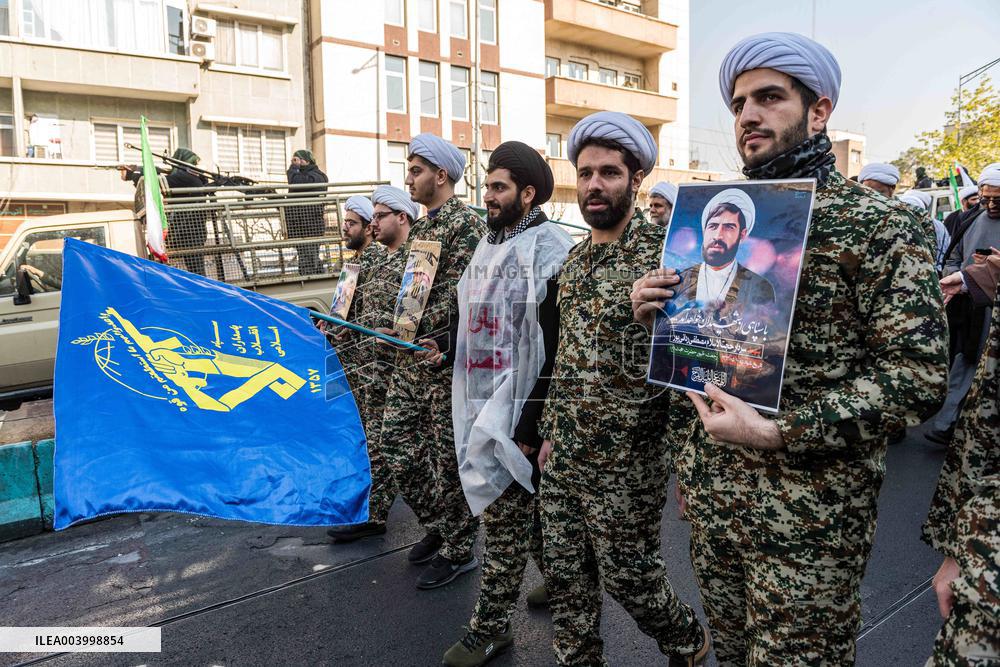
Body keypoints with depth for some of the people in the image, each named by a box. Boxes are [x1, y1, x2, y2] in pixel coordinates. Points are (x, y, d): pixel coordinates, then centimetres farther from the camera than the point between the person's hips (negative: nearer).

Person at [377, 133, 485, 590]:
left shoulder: (466, 223, -10)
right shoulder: (419, 228, 16)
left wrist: (444, 344, -26)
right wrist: (397, 331, 13)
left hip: (447, 360, -9)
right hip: (412, 358, 9)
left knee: (449, 457, 2)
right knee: (396, 442, 12)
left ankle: (458, 550, 21)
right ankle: (438, 527, 32)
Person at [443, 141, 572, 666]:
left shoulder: (548, 251, -12)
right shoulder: (487, 246, 14)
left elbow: (554, 347, -17)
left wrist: (530, 424, -18)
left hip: (517, 414, -8)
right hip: (480, 406, 8)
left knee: (505, 519, 2)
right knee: (512, 513, 18)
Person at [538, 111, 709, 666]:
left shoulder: (662, 255, -14)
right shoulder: (576, 257, 8)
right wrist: (551, 430, 14)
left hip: (625, 459, -6)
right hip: (562, 454, 6)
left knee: (627, 576, 13)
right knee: (564, 577, 16)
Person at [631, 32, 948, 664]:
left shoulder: (877, 225, -9)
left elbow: (917, 375, -15)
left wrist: (775, 433, -24)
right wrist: (655, 310, -5)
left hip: (808, 515, -5)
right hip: (712, 495, 6)